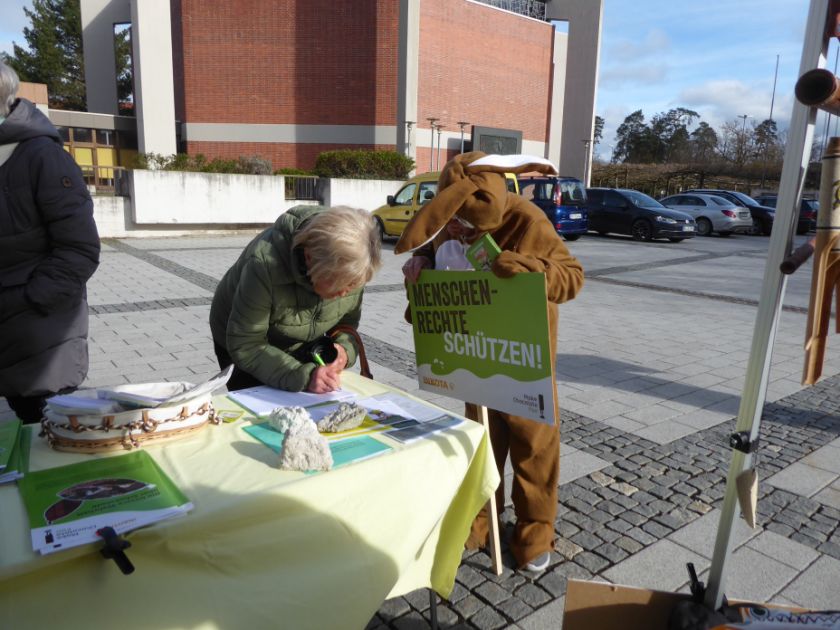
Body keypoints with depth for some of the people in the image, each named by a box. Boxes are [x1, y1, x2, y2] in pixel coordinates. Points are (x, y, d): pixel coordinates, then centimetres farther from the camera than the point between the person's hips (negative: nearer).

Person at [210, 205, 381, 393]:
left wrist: (345, 349, -29)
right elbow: (245, 345, -33)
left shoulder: (351, 268, -25)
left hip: (302, 347, 3)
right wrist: (302, 376, -42)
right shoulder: (265, 264, -39)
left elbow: (348, 321, -8)